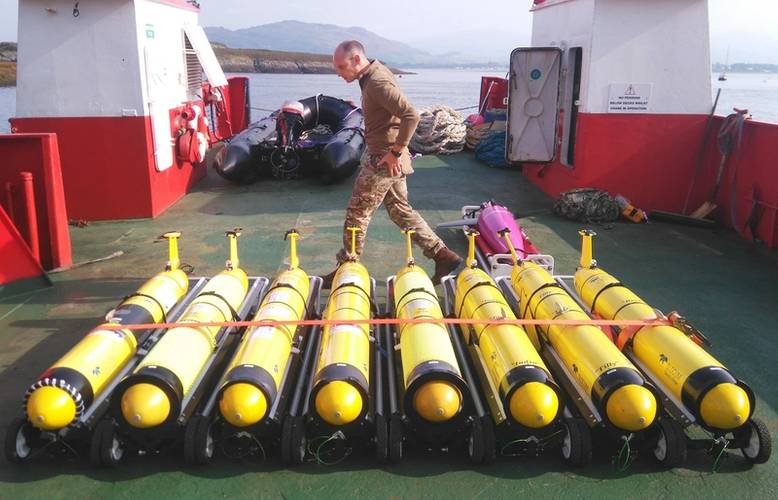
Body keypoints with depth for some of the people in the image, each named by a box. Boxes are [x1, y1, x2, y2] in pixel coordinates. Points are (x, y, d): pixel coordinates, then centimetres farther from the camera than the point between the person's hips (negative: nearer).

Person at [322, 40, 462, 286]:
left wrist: (395, 152, -22)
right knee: (401, 210, 16)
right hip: (387, 158, 10)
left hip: (384, 160, -10)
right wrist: (395, 152, 11)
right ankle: (443, 255, 18)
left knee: (357, 213, 2)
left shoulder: (377, 82, -19)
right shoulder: (372, 76, 11)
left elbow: (411, 116, -28)